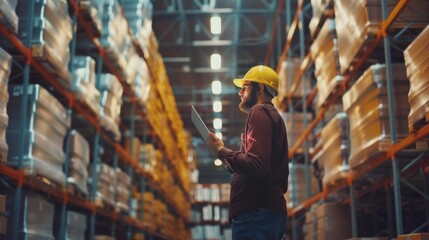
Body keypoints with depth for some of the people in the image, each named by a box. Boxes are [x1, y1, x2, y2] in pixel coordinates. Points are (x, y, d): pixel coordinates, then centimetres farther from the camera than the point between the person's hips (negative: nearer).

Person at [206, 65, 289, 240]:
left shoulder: (259, 112, -6)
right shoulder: (274, 116, 24)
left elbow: (257, 165, -21)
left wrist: (221, 150, -8)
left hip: (256, 214, -10)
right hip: (273, 211, 10)